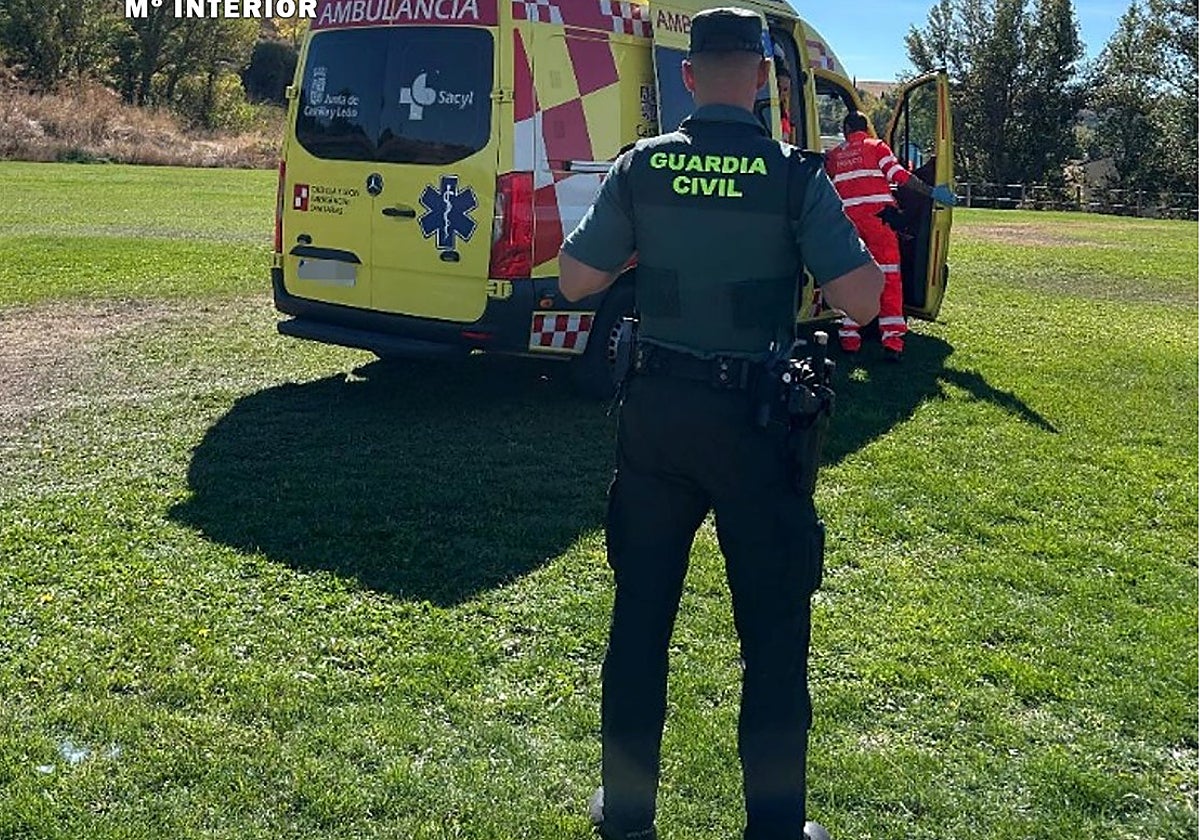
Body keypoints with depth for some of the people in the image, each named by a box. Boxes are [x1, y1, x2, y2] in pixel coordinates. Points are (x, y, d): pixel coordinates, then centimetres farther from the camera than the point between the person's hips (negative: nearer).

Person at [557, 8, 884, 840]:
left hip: (657, 408, 3)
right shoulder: (794, 176, -10)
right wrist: (853, 231, 7)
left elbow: (575, 280, 1)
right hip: (755, 419, -3)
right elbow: (861, 300, -13)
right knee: (774, 625, 10)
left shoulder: (640, 166, -3)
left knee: (641, 611, 15)